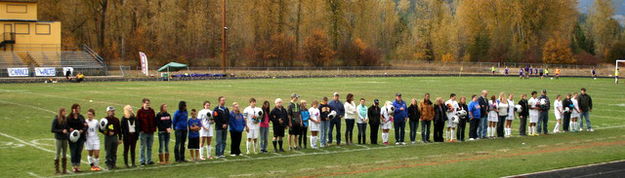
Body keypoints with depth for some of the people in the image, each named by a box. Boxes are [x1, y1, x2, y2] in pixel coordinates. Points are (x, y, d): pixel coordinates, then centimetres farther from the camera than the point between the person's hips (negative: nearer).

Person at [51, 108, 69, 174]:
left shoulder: (65, 119, 6)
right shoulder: (56, 120, -10)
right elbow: (52, 130, -11)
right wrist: (61, 131, -17)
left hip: (65, 138, 5)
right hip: (58, 139, -5)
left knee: (64, 154, 8)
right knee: (58, 154, 1)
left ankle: (64, 169, 14)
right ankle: (57, 169, 9)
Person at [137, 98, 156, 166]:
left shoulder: (152, 111, 10)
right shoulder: (140, 111, -4)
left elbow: (154, 120, 13)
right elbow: (138, 121, -6)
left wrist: (154, 128, 4)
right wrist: (140, 130, -12)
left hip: (151, 132, 5)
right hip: (143, 132, -5)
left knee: (149, 147, 11)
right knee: (143, 147, -1)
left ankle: (149, 161, 18)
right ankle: (142, 161, 5)